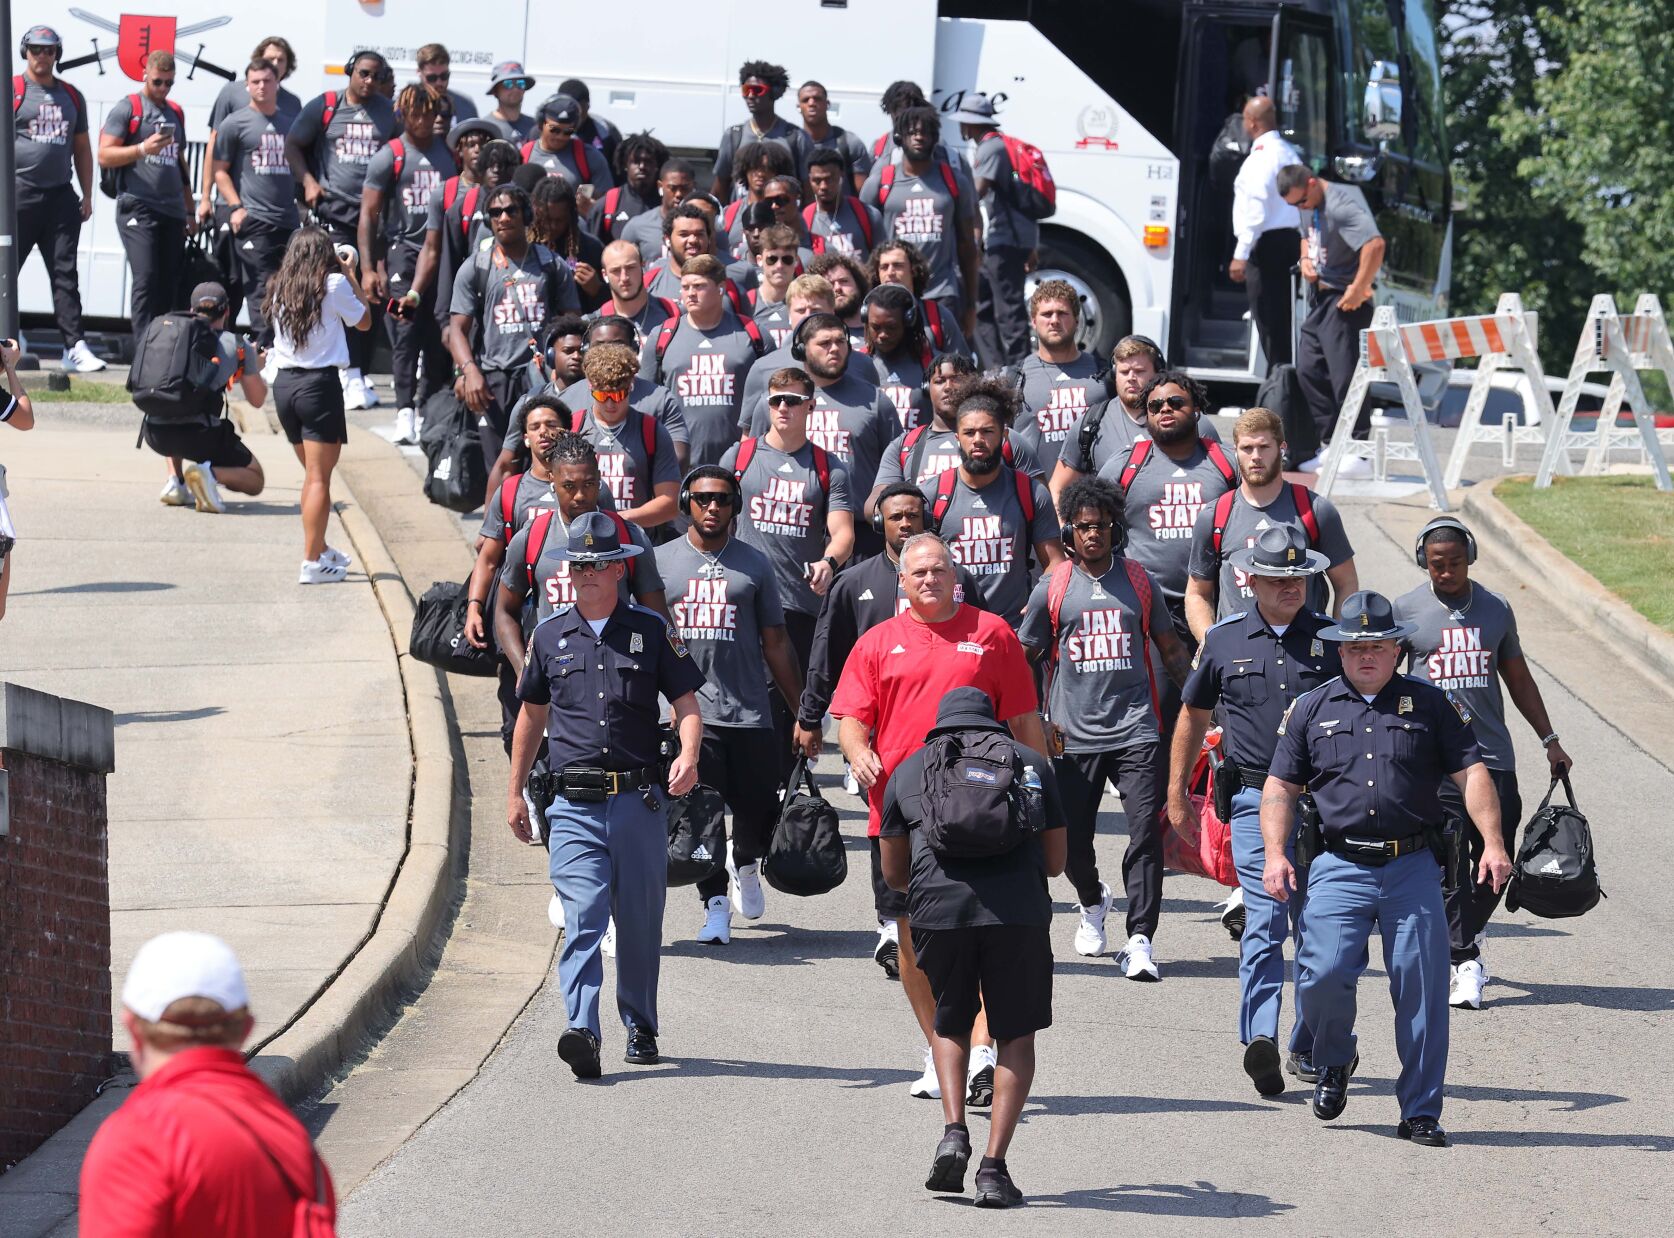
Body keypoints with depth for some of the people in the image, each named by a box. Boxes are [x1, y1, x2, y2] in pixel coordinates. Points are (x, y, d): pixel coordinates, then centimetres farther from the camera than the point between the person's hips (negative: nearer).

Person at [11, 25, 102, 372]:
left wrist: (87, 196, 15)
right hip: (20, 194, -4)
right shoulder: (12, 92, 1)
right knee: (6, 270, 0)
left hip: (61, 197, 4)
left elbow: (82, 149, 21)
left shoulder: (71, 96, 16)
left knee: (65, 274, -1)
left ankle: (74, 347, -6)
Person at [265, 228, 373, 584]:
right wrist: (351, 277, 15)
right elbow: (363, 321, 5)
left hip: (284, 382, 6)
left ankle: (320, 549, 31)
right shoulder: (333, 285, -7)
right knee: (319, 477, -5)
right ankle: (312, 562, -10)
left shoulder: (280, 287, 8)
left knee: (314, 473, 20)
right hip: (319, 384, -6)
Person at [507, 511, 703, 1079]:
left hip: (640, 801, 0)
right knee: (582, 916, -15)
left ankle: (641, 1028, 24)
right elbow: (532, 714, 21)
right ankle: (582, 1031, -27)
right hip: (574, 804, 0)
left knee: (640, 921, 8)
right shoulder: (549, 636, 10)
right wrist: (515, 792, 22)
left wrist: (689, 755, -17)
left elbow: (686, 704, 4)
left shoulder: (652, 630, 5)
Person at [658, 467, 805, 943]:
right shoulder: (661, 561, 7)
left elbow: (775, 643, 11)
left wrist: (803, 710, 9)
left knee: (760, 811, 3)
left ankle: (744, 865, 35)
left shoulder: (753, 564, 9)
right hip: (688, 711, -1)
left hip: (749, 712, 1)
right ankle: (715, 905, 5)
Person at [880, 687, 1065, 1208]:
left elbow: (893, 873, 28)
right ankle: (994, 1166, 3)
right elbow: (1055, 861, 27)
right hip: (1018, 906, -1)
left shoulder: (908, 770, 24)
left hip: (937, 905, 1)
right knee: (1015, 1034, 13)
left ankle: (954, 1131, 4)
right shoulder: (1031, 761, 24)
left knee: (949, 1024, 24)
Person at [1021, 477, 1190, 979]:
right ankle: (1092, 903, 38)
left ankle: (1139, 940, -14)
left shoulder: (1138, 582, 8)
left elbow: (1170, 649, 17)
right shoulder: (1052, 588, 5)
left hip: (1135, 730, 0)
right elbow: (1024, 658, 11)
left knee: (1146, 832, -14)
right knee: (1072, 838, 5)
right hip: (1074, 734, 0)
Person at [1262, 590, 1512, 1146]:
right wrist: (1275, 853, -2)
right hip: (1340, 867, 0)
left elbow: (1471, 773, 4)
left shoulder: (1431, 704, 8)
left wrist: (1492, 843, -9)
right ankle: (1334, 1063, 17)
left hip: (1413, 868, 0)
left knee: (1422, 990, -3)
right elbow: (1280, 787, 12)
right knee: (1323, 975, -14)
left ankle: (1421, 1113, 7)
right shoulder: (1311, 709, 11)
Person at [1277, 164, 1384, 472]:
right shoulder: (1309, 207, 10)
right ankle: (1330, 444, 17)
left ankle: (1358, 455, -8)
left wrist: (1359, 289, -28)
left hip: (1345, 300, -10)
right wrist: (1306, 259, 8)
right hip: (1321, 296, 10)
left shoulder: (1341, 205, -21)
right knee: (1309, 369, 11)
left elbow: (1375, 244, -33)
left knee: (1345, 375, -10)